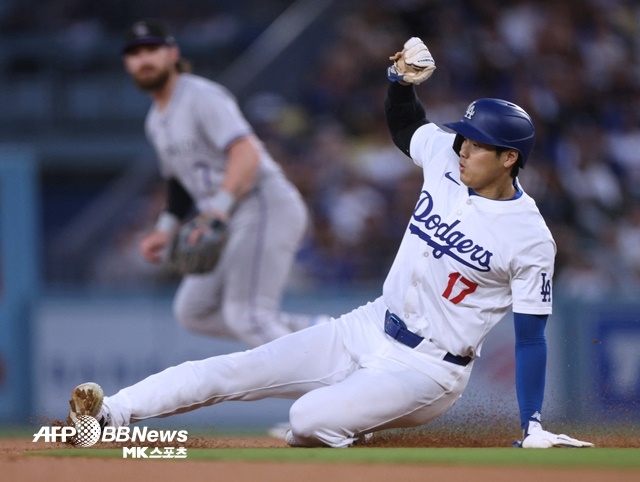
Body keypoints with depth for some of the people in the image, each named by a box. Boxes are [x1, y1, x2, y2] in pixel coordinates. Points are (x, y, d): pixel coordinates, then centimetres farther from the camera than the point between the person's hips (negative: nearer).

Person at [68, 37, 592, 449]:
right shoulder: (445, 157, -1)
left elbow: (531, 338, -13)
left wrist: (533, 429, -18)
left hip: (426, 370, -6)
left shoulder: (530, 239, -17)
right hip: (367, 331, 6)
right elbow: (404, 124, 21)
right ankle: (109, 414, -9)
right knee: (232, 370, -5)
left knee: (310, 419, -30)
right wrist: (401, 79, -1)